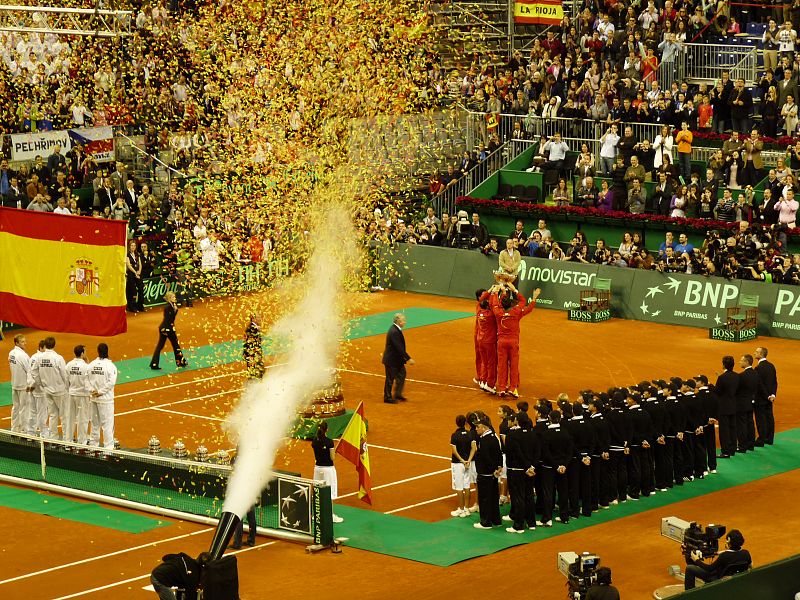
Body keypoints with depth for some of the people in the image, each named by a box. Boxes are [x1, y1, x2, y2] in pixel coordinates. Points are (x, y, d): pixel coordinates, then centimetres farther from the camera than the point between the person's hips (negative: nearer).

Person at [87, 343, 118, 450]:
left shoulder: (91, 365, -1)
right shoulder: (110, 366, -13)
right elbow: (111, 382, -18)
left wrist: (92, 391, -3)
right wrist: (101, 392, -11)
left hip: (94, 398, 5)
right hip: (106, 399, -5)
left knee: (95, 422, 17)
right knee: (107, 423, -1)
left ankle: (93, 443, 26)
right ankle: (108, 447, -3)